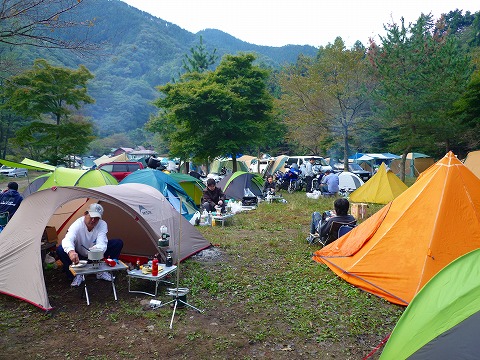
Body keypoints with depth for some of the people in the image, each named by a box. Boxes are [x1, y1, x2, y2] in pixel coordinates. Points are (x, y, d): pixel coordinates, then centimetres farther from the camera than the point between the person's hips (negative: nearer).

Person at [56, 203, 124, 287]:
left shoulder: (102, 224, -20)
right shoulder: (77, 224, -27)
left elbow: (102, 243, -30)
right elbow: (67, 240, -46)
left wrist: (96, 249, -55)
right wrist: (71, 251, -69)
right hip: (79, 257, -2)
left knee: (118, 243, -16)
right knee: (60, 249, -30)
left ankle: (102, 272, -6)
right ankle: (77, 275, -13)